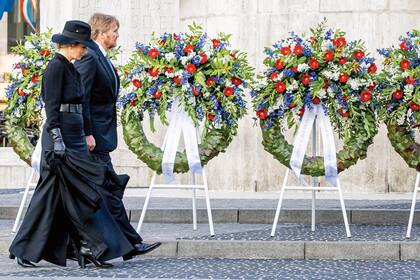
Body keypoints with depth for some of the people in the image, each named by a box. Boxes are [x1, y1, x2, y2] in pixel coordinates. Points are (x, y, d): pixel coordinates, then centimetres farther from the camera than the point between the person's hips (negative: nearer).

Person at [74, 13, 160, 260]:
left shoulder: (102, 59, 17)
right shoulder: (89, 57, -13)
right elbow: (81, 98, -19)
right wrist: (88, 134, -22)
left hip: (102, 134, 10)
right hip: (95, 136, -10)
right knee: (110, 188, -8)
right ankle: (131, 243, -7)